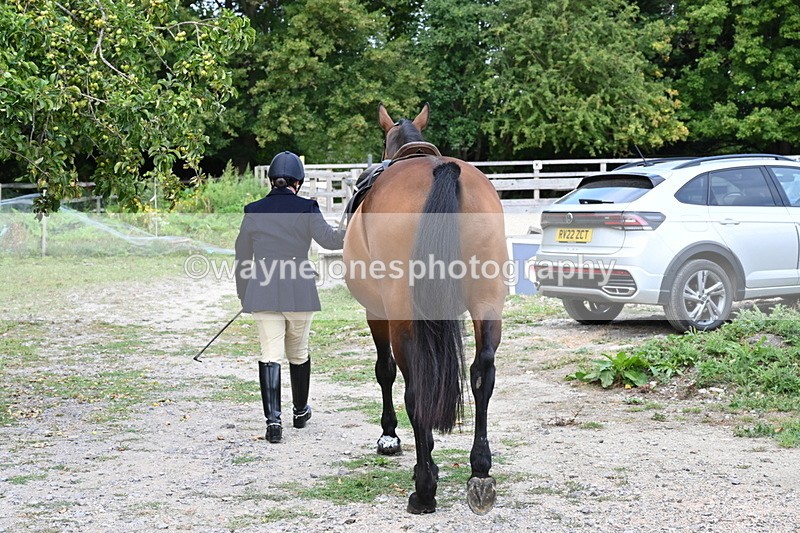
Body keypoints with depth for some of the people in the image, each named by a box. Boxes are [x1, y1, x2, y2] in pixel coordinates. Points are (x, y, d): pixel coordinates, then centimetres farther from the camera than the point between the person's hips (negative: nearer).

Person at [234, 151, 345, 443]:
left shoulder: (253, 211, 6)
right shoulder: (306, 208, -2)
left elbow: (242, 257, 12)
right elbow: (327, 237, -15)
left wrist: (243, 294, 21)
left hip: (263, 291, 1)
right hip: (299, 291, -1)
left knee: (270, 355, -1)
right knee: (298, 353, 16)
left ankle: (273, 419, -14)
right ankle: (300, 411, 34)